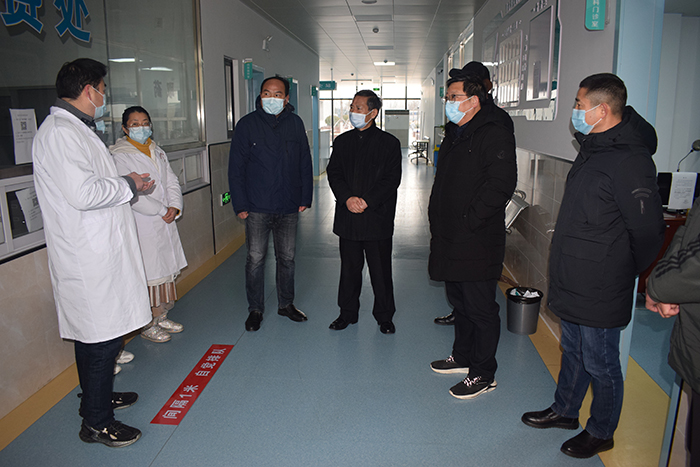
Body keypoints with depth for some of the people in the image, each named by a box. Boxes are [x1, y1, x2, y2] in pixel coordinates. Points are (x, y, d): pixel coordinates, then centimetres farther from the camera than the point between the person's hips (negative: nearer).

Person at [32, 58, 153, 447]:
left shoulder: (73, 130, 17)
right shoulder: (61, 132, -17)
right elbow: (83, 194, -26)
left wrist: (125, 183, 15)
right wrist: (128, 185, -12)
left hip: (96, 252, 11)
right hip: (89, 258, -11)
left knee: (94, 336, 21)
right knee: (101, 337, -1)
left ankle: (98, 397, 37)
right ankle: (96, 423, 13)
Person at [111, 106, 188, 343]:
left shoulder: (158, 152, 15)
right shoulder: (119, 156, -9)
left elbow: (172, 181, 12)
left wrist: (175, 206, -6)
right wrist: (162, 211, -14)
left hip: (165, 223, 7)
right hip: (142, 226, -7)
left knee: (165, 269, 13)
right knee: (147, 274, -2)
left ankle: (161, 317, 28)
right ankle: (148, 325, 12)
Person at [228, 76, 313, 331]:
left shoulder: (295, 123, 5)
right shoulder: (247, 124, -2)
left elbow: (305, 163, 9)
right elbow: (236, 167, -2)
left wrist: (305, 198, 4)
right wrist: (240, 204, -7)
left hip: (289, 206, 2)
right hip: (257, 207, -2)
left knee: (287, 257, 12)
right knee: (255, 258, 3)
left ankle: (286, 304, 28)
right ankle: (255, 309, 19)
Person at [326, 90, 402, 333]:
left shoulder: (389, 143, 0)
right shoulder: (342, 141, 11)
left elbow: (392, 179, -7)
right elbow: (333, 173, 4)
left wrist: (367, 201, -16)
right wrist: (347, 198, -13)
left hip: (377, 217, -3)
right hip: (347, 218, 3)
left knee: (381, 270, 5)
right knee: (349, 268, 12)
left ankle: (384, 316, 22)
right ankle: (348, 312, 27)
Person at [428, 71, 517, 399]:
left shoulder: (495, 134, -13)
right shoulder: (454, 133, 16)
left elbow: (501, 185, -22)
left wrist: (470, 221, -20)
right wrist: (437, 218, 13)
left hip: (476, 242, -9)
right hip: (450, 239, 9)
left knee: (480, 308, 2)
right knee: (459, 302, 20)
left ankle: (483, 374, 16)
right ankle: (462, 357, 37)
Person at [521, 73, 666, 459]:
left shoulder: (629, 160, -23)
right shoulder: (592, 149, 9)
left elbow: (648, 232, -22)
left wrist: (623, 275, -7)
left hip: (600, 293, -9)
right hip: (573, 284, 9)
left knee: (600, 364, 9)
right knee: (573, 351, 23)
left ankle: (600, 433, 30)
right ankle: (564, 411, 42)